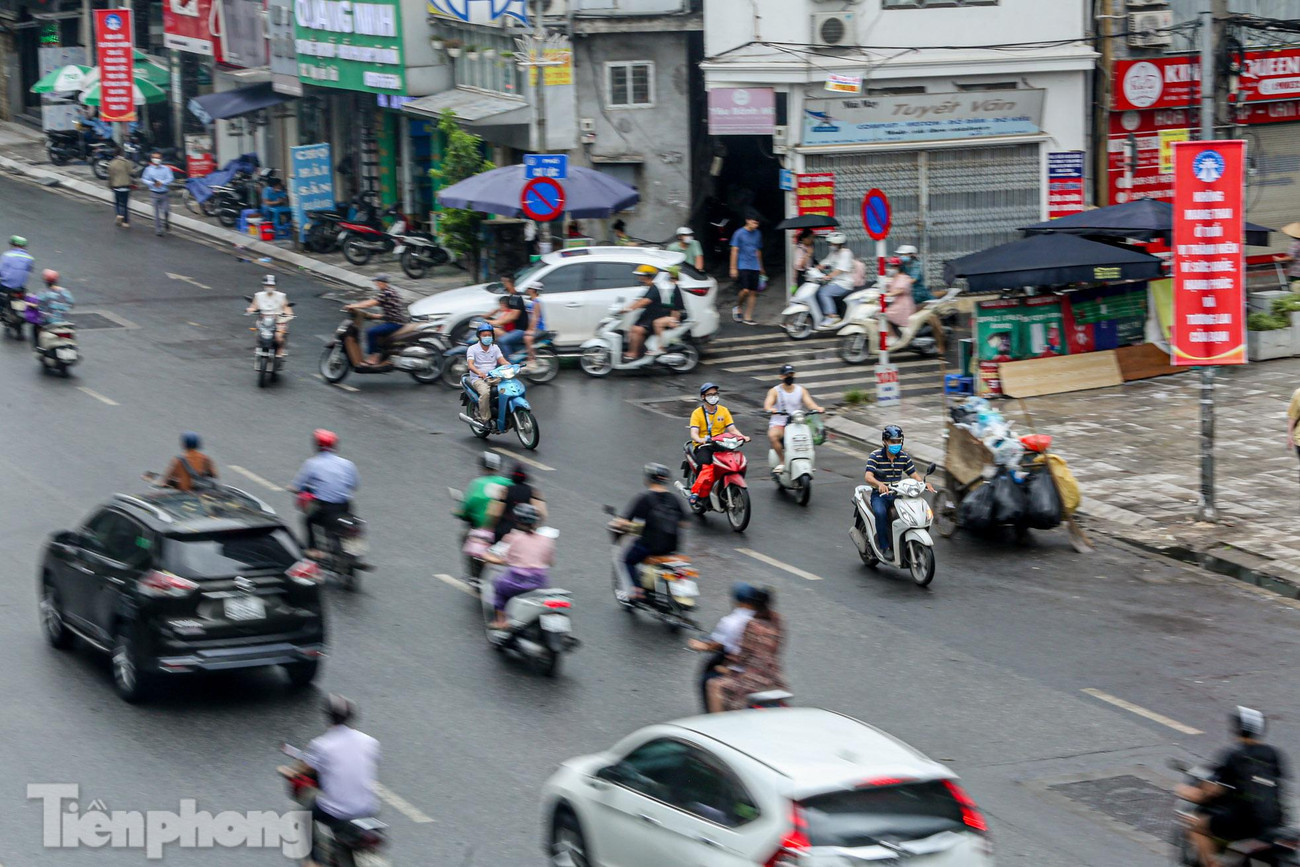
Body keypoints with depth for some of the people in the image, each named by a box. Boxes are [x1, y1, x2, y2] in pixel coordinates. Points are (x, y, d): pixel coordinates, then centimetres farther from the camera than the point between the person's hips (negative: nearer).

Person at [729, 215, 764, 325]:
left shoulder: (757, 234, 12)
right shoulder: (739, 233, -4)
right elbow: (734, 251, -5)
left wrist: (761, 268, 26)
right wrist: (733, 268, -9)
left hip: (755, 267, 5)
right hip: (743, 266, -5)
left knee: (753, 292, 1)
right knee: (745, 290, -17)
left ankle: (748, 317, 7)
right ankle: (737, 307, 11)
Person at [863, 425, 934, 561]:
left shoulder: (904, 457, 7)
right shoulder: (875, 456, -7)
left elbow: (913, 474, 7)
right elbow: (868, 476, -19)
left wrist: (924, 483, -15)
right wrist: (880, 484, -40)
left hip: (898, 494, 4)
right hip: (880, 495, -4)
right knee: (880, 512, -36)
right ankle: (885, 547, -26)